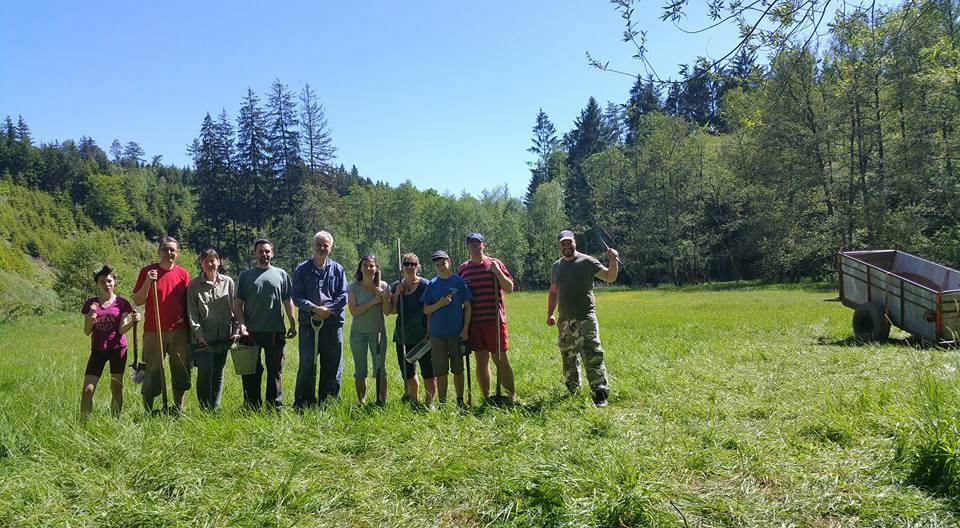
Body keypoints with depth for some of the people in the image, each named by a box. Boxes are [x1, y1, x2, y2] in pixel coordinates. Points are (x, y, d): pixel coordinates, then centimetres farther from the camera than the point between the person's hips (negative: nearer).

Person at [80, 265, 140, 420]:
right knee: (87, 389, -6)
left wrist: (133, 321, -25)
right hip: (98, 350, 1)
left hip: (118, 349, -1)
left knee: (117, 388, 5)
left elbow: (122, 329, -6)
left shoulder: (121, 303, 0)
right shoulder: (91, 303, 3)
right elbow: (86, 332, 2)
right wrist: (91, 319, -17)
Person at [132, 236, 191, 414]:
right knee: (153, 372, 1)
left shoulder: (183, 274, 6)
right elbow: (137, 301, -2)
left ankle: (178, 409, 19)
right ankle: (148, 412, 9)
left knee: (181, 371, 8)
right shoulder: (148, 271, 0)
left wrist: (189, 326, 3)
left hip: (179, 331, 3)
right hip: (154, 331, -2)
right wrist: (148, 281, -16)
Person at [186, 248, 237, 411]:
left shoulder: (228, 282, 6)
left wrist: (235, 330, 0)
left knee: (218, 372, 9)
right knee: (205, 371, -9)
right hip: (203, 338, -2)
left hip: (223, 337, 2)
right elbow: (192, 312, -2)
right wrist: (198, 334, -10)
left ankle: (215, 407, 19)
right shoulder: (194, 285, 1)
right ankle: (205, 409, 5)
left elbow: (235, 308, 7)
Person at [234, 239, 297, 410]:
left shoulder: (281, 274, 10)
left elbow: (288, 302, 10)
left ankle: (275, 407, 15)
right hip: (251, 332, 0)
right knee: (251, 372, 6)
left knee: (275, 370, 7)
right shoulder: (245, 275, 8)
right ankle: (252, 408, 15)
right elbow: (237, 304, 5)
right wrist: (242, 324, -9)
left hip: (276, 332, 0)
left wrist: (292, 324, 3)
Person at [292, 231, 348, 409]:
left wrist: (327, 310, -11)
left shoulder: (337, 269, 9)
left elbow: (343, 296, 2)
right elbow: (297, 296, -1)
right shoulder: (301, 269, 6)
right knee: (306, 366, 1)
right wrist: (314, 309, -16)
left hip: (333, 323, 1)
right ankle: (303, 405, 9)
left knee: (332, 366, 6)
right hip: (308, 324, -1)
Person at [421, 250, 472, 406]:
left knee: (458, 369, 7)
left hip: (457, 333, -1)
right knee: (441, 371, 4)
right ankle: (442, 403, 14)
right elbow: (426, 310, 6)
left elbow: (467, 306, 1)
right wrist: (439, 304, -12)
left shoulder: (459, 281, 0)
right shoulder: (432, 284, 5)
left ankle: (460, 402, 19)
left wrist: (465, 329, -6)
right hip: (437, 333, 1)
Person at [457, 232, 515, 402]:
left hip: (494, 319, -2)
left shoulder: (495, 264, 4)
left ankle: (510, 398, 5)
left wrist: (497, 272, -14)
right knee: (481, 360, 7)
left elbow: (509, 288, 1)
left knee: (501, 359, -1)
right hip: (474, 322, 3)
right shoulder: (462, 269, 10)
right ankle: (487, 399, 15)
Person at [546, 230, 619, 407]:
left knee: (592, 356, -13)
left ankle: (601, 394, -13)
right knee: (568, 358, 14)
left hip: (585, 318, -6)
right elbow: (553, 292, 21)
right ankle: (573, 390, 29)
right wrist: (550, 314, 13)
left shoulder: (587, 262, -3)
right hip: (564, 321, 6)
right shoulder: (556, 266, 13)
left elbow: (609, 277, -10)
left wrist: (613, 261, -27)